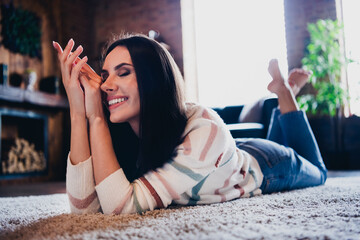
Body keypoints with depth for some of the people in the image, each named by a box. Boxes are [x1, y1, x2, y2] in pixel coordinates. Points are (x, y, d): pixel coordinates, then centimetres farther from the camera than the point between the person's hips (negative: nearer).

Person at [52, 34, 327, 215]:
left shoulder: (205, 131, -47)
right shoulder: (122, 135, -29)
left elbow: (121, 206, -51)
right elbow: (84, 207, -39)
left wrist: (96, 117, -51)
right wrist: (78, 112, -45)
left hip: (268, 166, -4)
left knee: (317, 172, 33)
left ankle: (284, 91, 34)